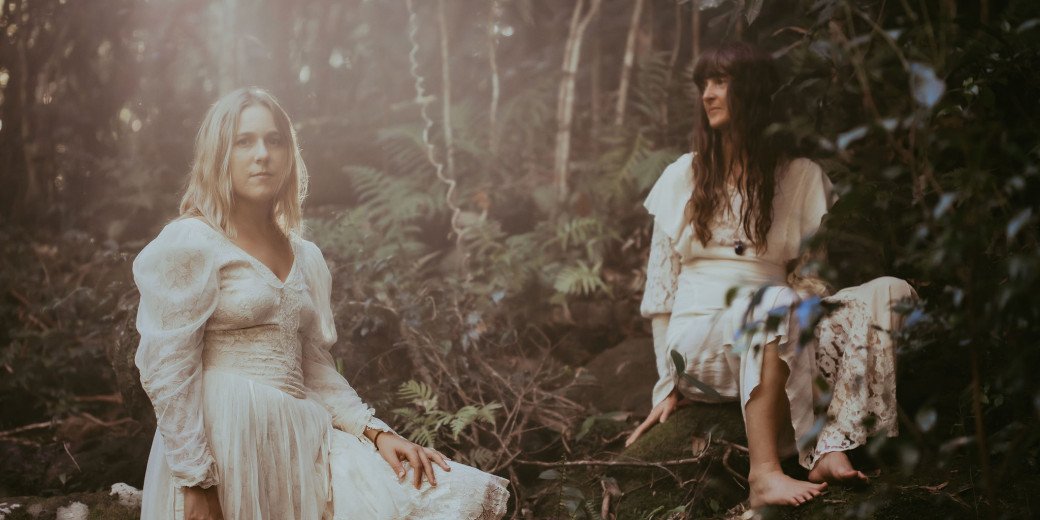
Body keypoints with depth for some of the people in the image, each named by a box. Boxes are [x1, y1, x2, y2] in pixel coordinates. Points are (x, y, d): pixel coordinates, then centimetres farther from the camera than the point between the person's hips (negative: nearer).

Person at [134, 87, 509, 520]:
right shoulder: (189, 245, -4)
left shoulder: (306, 258, 16)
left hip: (302, 442, 6)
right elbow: (167, 373, -10)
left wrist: (376, 433, 3)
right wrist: (197, 483, -16)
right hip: (224, 447, -6)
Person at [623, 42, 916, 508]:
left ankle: (832, 448, -42)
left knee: (888, 292, -24)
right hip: (698, 339, -2)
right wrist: (668, 385, 1)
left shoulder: (801, 178, 13)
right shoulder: (683, 177, 13)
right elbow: (661, 288, 9)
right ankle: (764, 472, -46)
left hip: (774, 340, 2)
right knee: (779, 305, -35)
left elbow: (816, 277, 9)